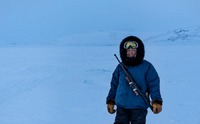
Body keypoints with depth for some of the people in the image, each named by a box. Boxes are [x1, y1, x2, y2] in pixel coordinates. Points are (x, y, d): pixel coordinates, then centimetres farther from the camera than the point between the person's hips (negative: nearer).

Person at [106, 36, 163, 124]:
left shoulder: (146, 67, -4)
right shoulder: (120, 67, 6)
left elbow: (153, 85, -3)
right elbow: (114, 85, 13)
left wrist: (156, 101, -12)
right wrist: (110, 101, 14)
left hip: (139, 107, -3)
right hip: (121, 107, 3)